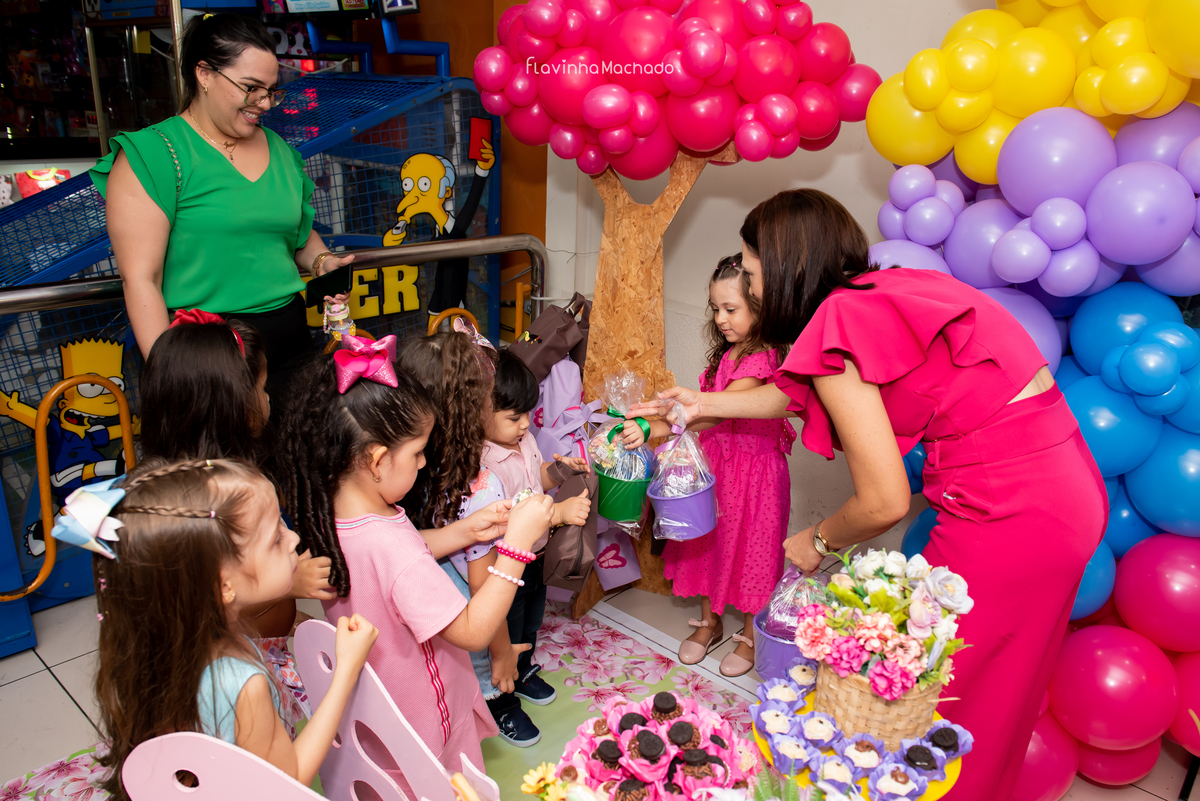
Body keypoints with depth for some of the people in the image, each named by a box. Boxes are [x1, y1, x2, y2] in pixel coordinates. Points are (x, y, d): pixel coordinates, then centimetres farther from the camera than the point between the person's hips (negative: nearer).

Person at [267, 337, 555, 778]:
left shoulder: (329, 514, -12)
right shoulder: (392, 547, -39)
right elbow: (474, 631, -31)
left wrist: (463, 531, -2)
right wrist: (517, 541, -30)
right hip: (423, 717, -8)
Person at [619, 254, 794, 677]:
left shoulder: (761, 360, -24)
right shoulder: (726, 353, 5)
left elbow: (715, 413, -34)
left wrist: (654, 430, -40)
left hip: (753, 468, -8)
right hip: (714, 459, 8)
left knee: (749, 546, 8)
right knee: (708, 539, 17)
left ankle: (751, 635, 28)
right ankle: (709, 622, 37)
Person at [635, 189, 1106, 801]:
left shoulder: (836, 327, -17)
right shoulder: (882, 290, 10)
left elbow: (885, 502, -16)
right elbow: (799, 394, 25)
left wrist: (818, 542, 4)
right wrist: (705, 403, 33)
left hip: (1011, 512, -9)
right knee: (993, 688, 24)